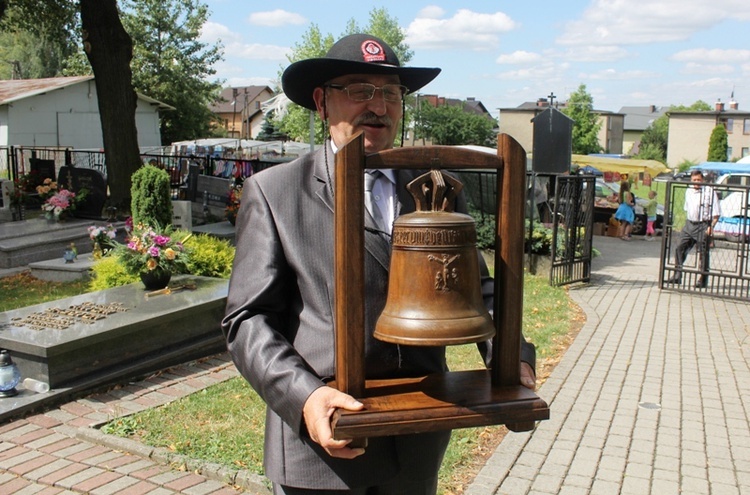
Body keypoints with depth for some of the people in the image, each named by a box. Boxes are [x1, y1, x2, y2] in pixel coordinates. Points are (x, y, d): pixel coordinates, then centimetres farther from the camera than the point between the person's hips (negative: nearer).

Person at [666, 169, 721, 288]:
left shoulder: (710, 192, -8)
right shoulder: (688, 191, 12)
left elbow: (716, 212, -9)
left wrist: (711, 226, -17)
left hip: (703, 226, -6)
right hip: (689, 224, 6)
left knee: (703, 253, 0)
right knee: (679, 248, 1)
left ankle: (703, 279, 9)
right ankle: (677, 275, 8)